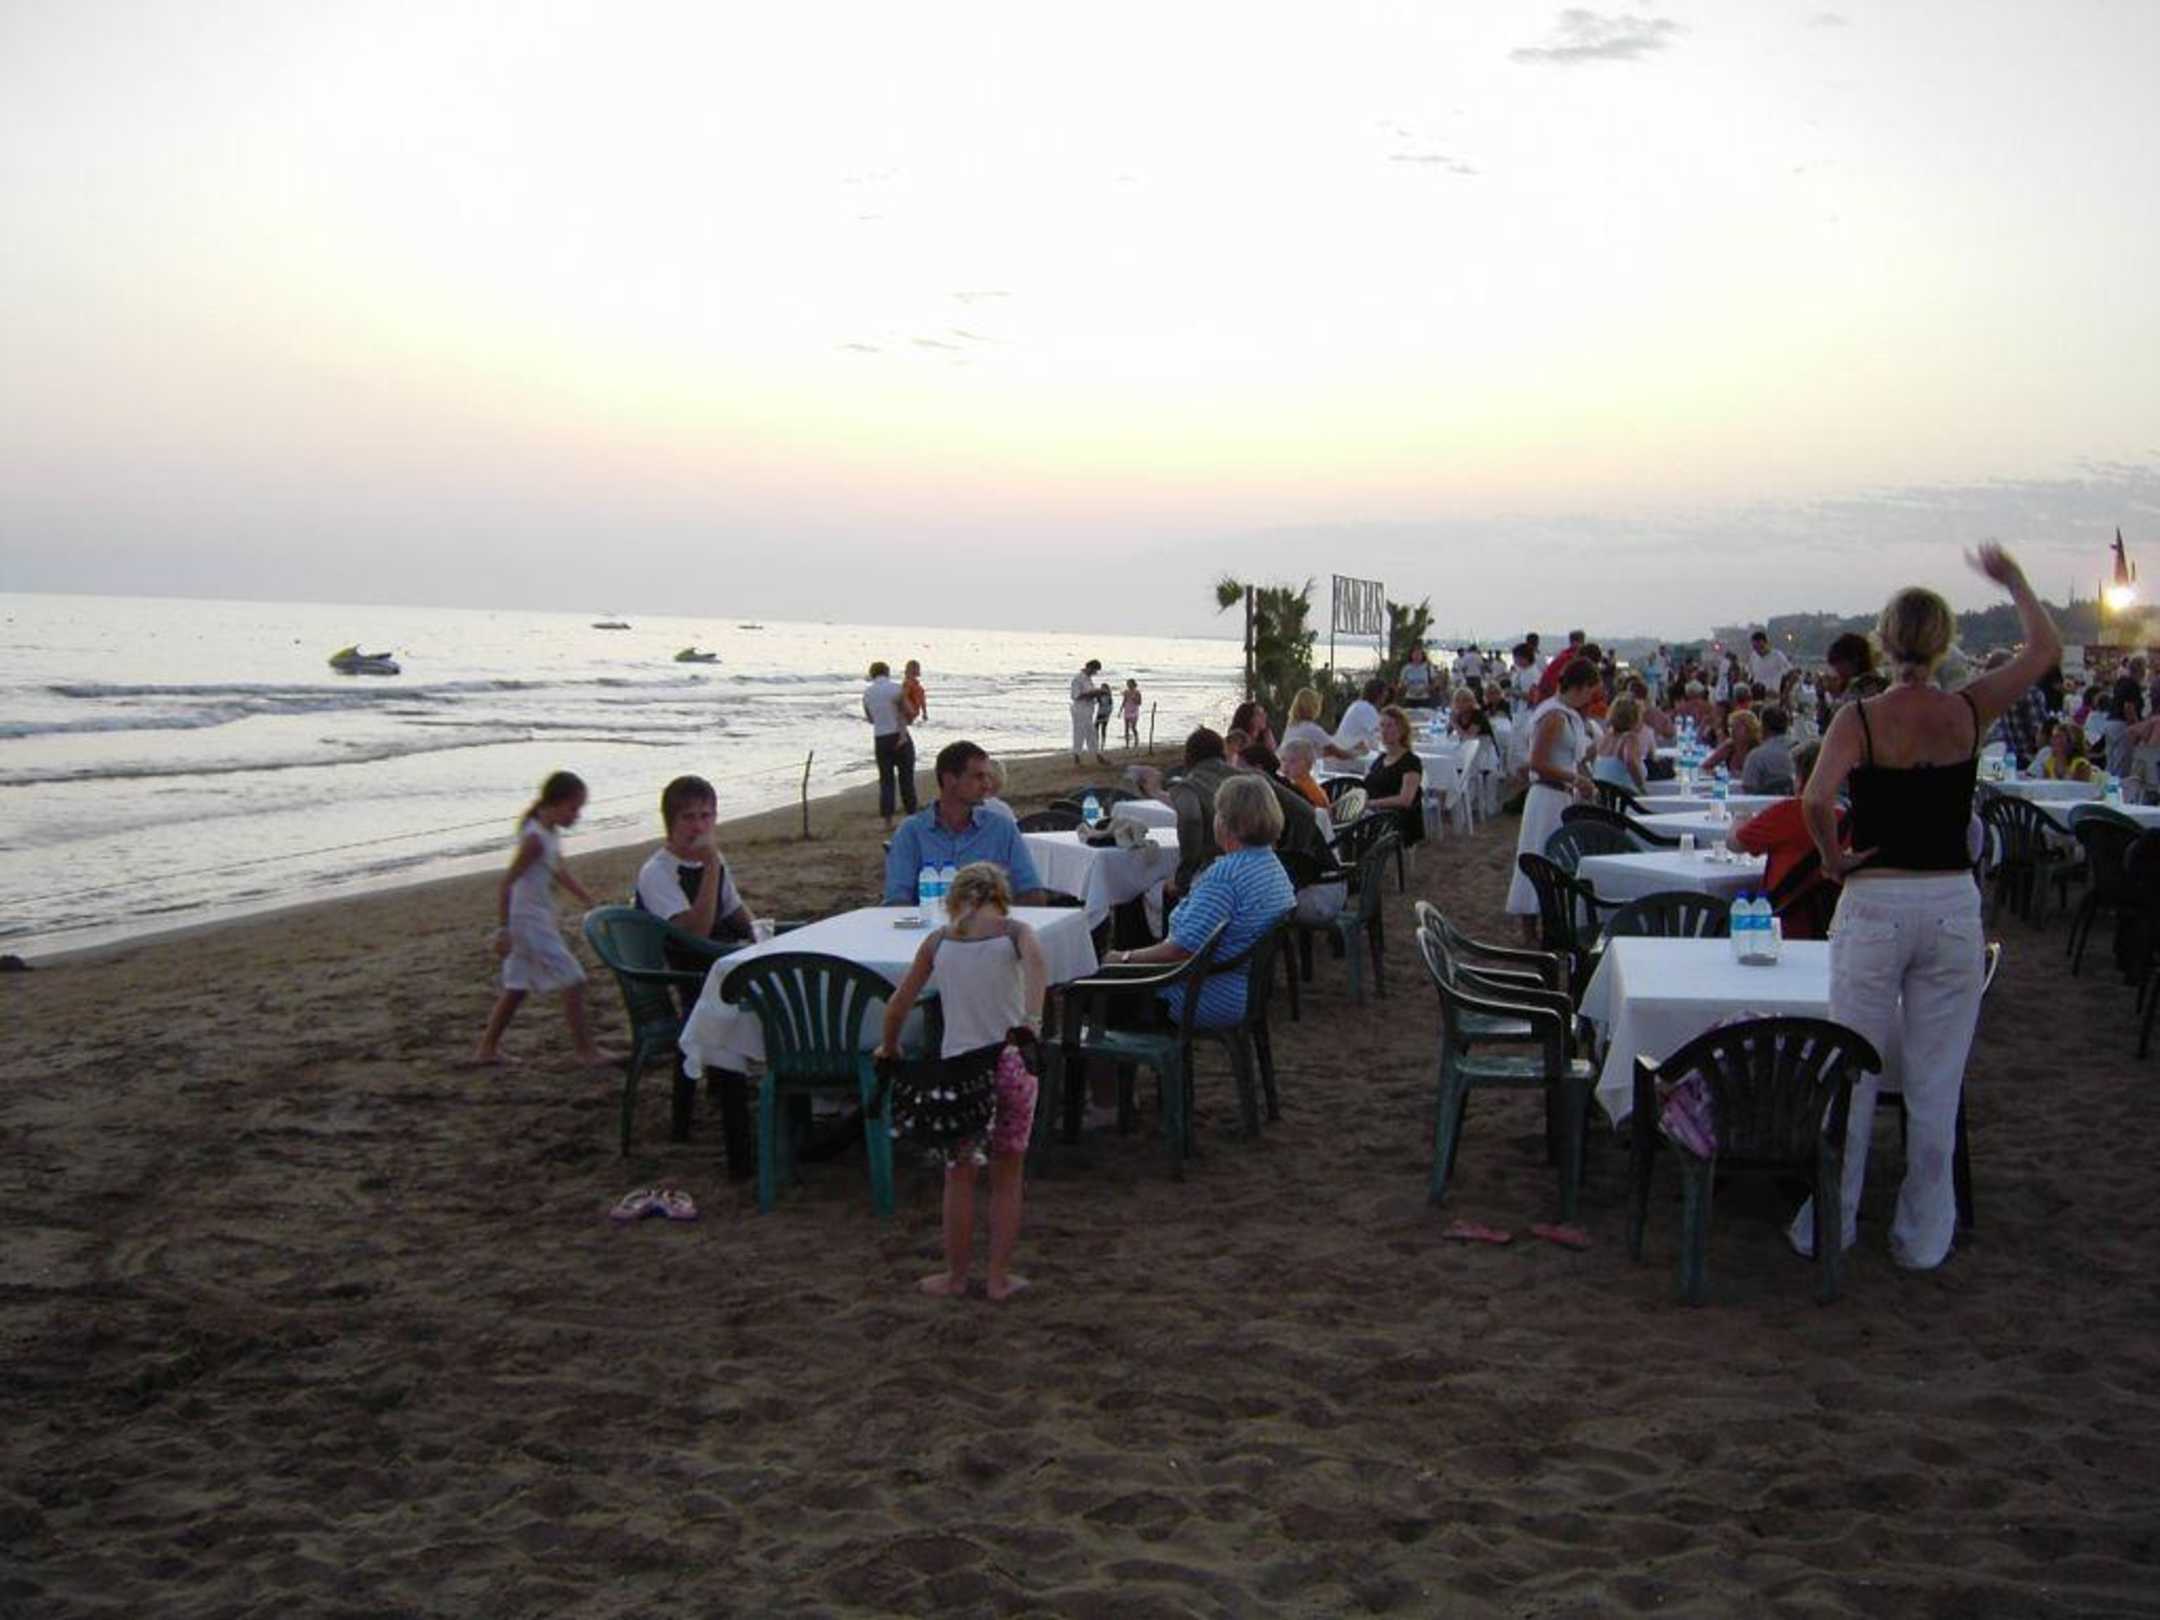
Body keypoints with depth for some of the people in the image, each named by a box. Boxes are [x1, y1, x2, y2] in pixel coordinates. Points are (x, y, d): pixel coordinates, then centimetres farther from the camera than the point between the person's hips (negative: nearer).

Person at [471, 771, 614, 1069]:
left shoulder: (552, 834, 9)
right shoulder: (535, 838, -20)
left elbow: (560, 873, 23)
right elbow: (507, 882, -21)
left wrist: (591, 900, 24)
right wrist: (504, 928, -22)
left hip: (540, 920, 10)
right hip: (530, 922, -10)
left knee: (517, 988, 16)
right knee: (573, 982, -6)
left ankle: (487, 1048, 25)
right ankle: (586, 1051, -1)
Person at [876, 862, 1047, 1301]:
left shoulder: (937, 940, 9)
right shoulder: (1014, 931, 4)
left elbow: (900, 1002, 11)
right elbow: (1034, 958, -19)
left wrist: (889, 1047, 27)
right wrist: (1033, 1019, -29)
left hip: (959, 1065, 1)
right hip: (1010, 1061, 0)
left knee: (960, 1175, 15)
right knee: (1007, 1175, 13)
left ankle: (955, 1276, 23)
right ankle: (1000, 1277, 18)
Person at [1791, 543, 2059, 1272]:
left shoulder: (1859, 718, -9)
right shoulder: (1970, 711, -1)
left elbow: (1815, 802, -24)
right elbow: (2046, 648, 15)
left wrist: (1833, 858, -6)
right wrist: (2013, 581, 25)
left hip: (1874, 904, -2)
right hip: (1952, 905, 2)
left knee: (1851, 1076, 8)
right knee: (1936, 1084, 10)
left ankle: (1827, 1226, 16)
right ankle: (1923, 1237, 19)